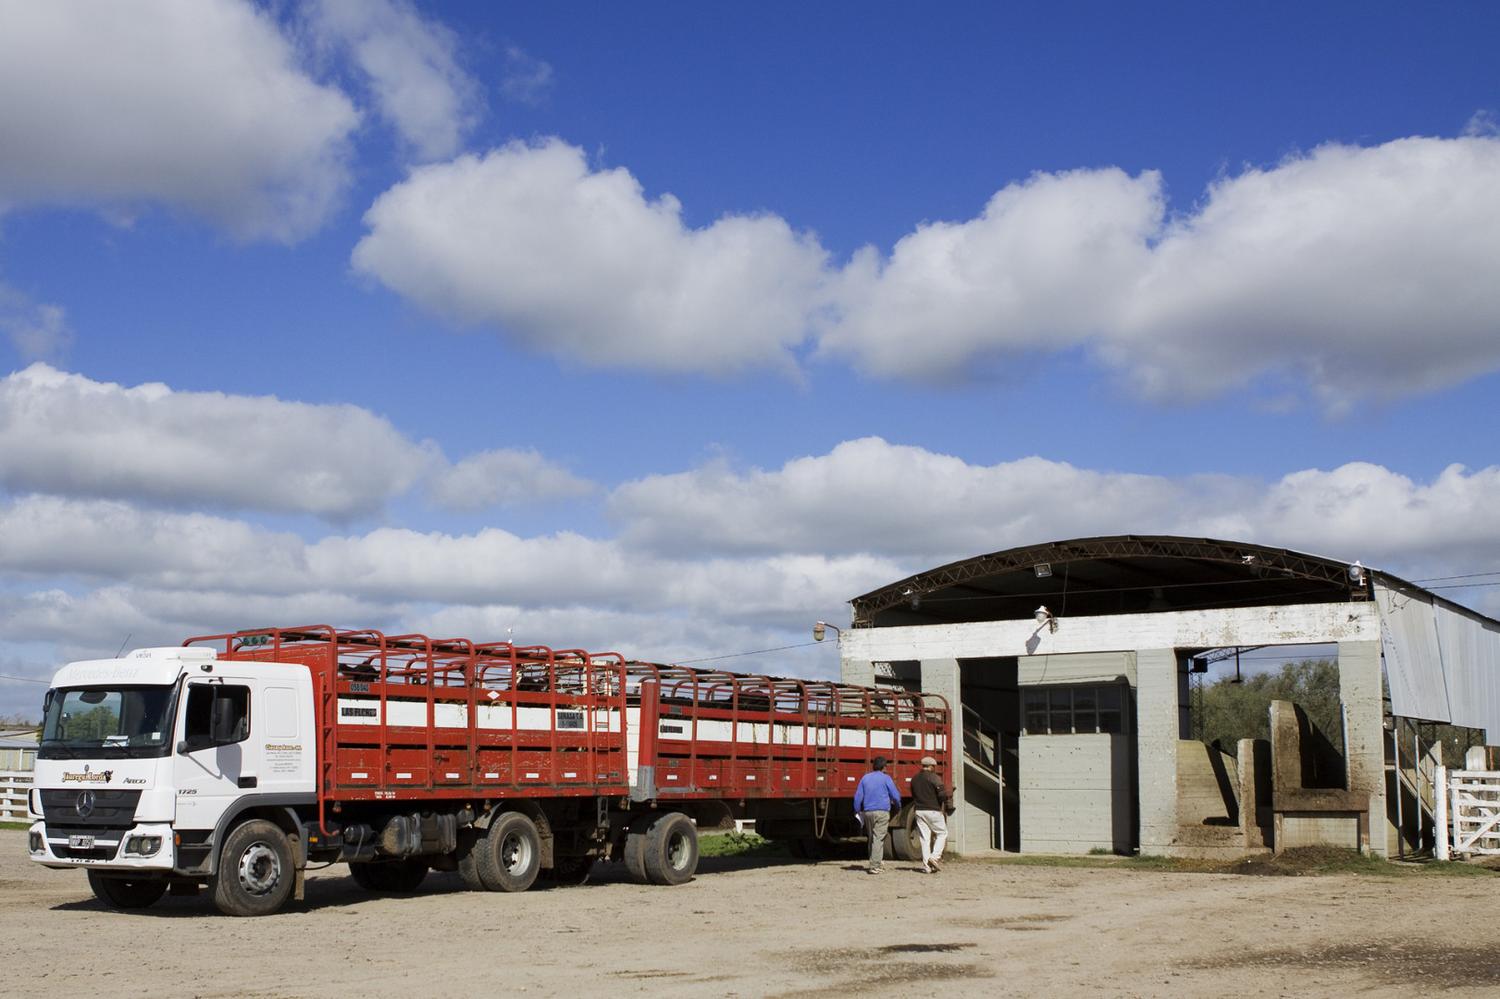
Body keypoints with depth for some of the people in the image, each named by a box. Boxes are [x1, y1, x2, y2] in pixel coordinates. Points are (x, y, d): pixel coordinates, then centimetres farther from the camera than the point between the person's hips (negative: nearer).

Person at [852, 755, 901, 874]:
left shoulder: (865, 778, 11)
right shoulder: (886, 778, -2)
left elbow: (858, 797, 9)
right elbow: (895, 795, 1)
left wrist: (857, 811, 16)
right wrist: (897, 806, 20)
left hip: (867, 812, 5)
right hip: (882, 812, -5)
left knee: (872, 838, 16)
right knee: (878, 839, -7)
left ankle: (874, 864, 20)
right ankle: (874, 866, -15)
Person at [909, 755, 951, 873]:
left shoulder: (914, 779, 12)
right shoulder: (934, 778, -9)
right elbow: (942, 794, -16)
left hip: (919, 811, 6)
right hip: (933, 810, -6)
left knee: (924, 838, 6)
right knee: (942, 833, 8)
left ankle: (926, 866, 2)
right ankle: (935, 856, -9)